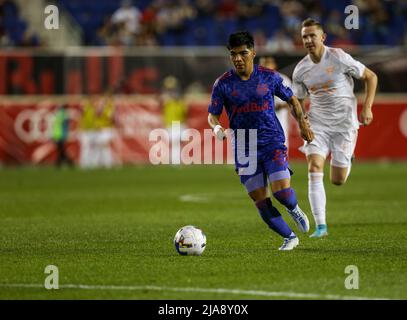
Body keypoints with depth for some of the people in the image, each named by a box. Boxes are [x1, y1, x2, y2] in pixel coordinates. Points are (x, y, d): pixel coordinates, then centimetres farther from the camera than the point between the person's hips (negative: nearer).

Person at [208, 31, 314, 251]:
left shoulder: (269, 77, 0)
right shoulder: (223, 84, -1)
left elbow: (292, 100, 14)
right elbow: (212, 114, 2)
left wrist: (302, 123, 5)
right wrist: (217, 127, -19)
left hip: (272, 142, -1)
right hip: (243, 148, 1)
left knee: (281, 191, -17)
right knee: (260, 201, -2)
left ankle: (294, 210, 19)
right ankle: (289, 237, 16)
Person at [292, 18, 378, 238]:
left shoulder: (339, 58, -13)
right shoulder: (300, 70, 0)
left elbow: (370, 77, -3)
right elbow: (297, 101, 14)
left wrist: (367, 107, -11)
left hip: (344, 123, -3)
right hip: (317, 124, 3)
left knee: (337, 180, -1)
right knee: (314, 168, -18)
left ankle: (347, 162, 39)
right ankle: (321, 226, -16)